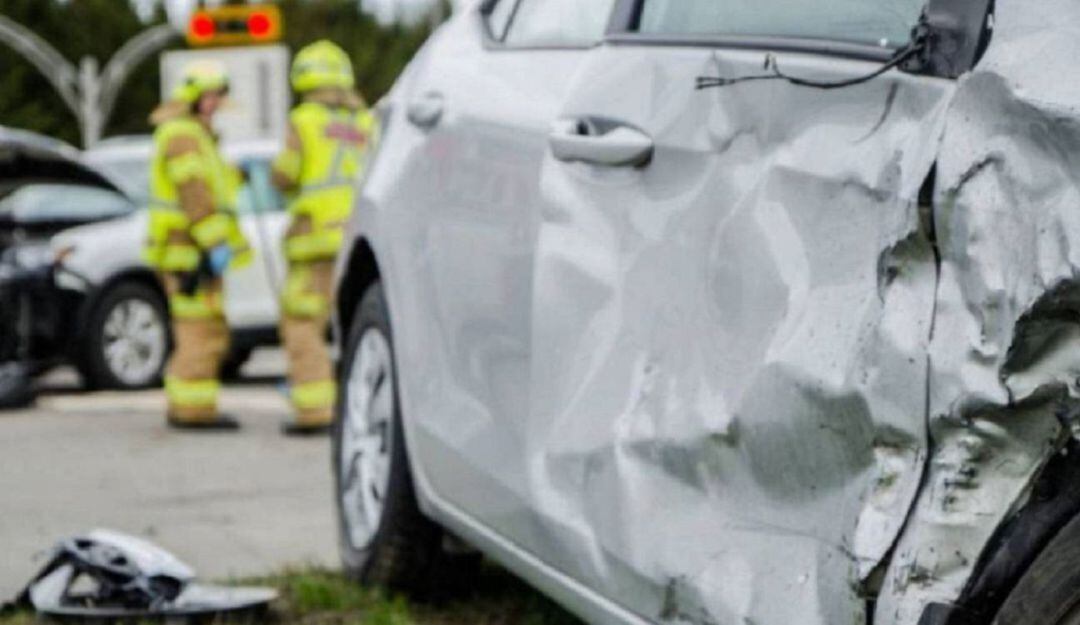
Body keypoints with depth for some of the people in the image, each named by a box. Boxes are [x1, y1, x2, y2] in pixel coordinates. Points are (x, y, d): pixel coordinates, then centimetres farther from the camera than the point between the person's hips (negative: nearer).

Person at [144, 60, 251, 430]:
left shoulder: (194, 134, 22)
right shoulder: (182, 135, -12)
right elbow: (194, 194, -21)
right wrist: (216, 245, -25)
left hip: (191, 252, 10)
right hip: (189, 251, -10)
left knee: (196, 333, 12)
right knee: (202, 332, -9)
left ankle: (183, 407, 16)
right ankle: (194, 409, -8)